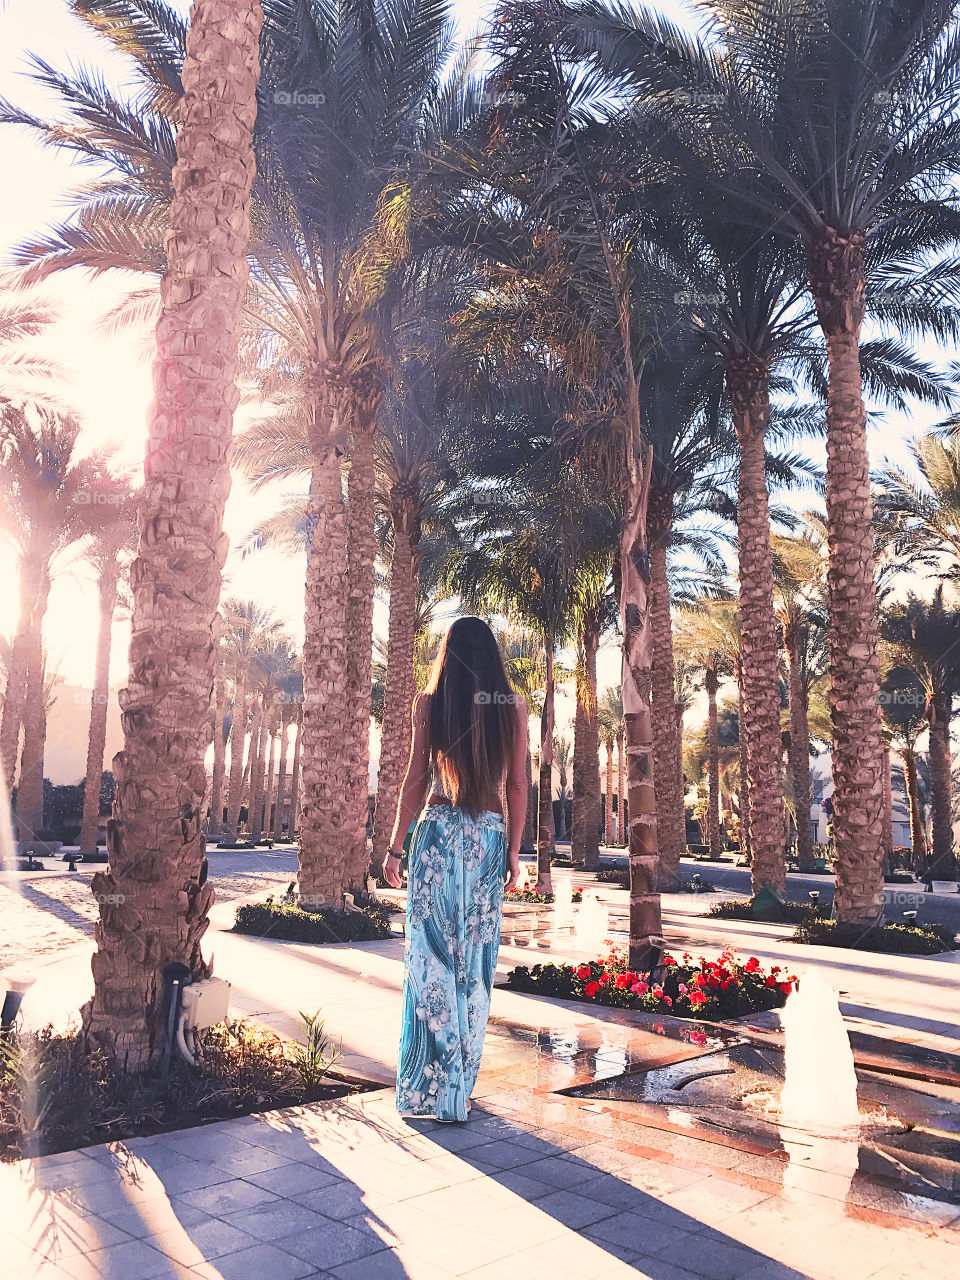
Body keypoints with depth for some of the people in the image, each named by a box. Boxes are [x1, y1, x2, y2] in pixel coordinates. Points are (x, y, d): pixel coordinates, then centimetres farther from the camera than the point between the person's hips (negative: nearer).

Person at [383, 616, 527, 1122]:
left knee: (432, 955, 4)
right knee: (476, 959, 9)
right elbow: (518, 786, 3)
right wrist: (514, 851, 10)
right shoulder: (514, 707, 4)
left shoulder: (430, 703, -1)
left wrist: (395, 846, 4)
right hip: (490, 837, 2)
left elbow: (414, 780, -3)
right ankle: (459, 1088, 17)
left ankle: (425, 1087, 8)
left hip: (439, 833, -2)